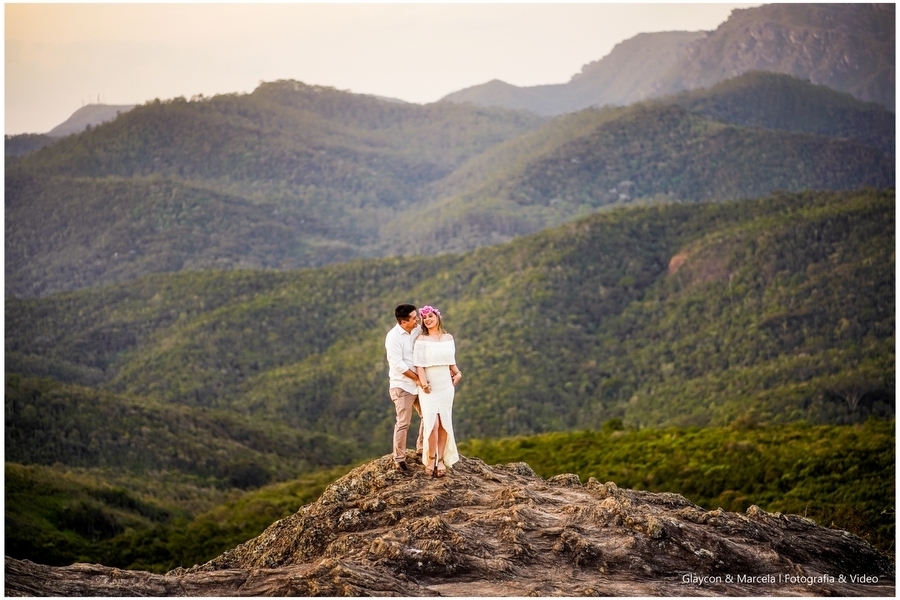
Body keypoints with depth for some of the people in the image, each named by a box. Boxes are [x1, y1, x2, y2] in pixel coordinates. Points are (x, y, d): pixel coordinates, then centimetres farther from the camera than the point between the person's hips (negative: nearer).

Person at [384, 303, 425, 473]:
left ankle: (421, 449, 30)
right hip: (402, 385, -6)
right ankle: (399, 459, 8)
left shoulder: (418, 330, 1)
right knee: (403, 423, -3)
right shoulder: (393, 337, -17)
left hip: (419, 384, 6)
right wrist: (417, 378, -15)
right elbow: (398, 365, -20)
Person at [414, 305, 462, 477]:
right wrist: (424, 384, -17)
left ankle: (441, 459, 8)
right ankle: (431, 458, 1)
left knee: (444, 423, 2)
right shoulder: (421, 340, -4)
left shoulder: (448, 338, 6)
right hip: (429, 387, -3)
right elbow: (419, 365, -9)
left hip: (446, 385, 3)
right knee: (432, 423, -13)